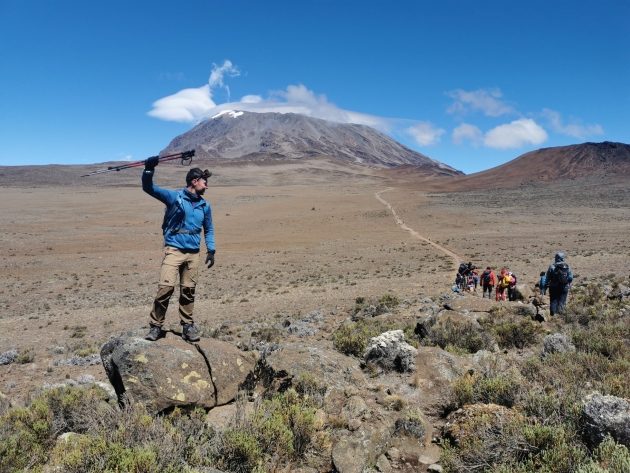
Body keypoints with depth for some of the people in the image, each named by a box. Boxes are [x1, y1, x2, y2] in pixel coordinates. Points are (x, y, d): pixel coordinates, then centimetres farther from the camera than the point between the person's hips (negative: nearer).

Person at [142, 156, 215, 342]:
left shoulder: (205, 205, 12)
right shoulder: (174, 197, -1)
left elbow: (209, 229, 21)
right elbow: (148, 188, -7)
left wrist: (211, 250, 12)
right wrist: (149, 170, -24)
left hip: (193, 253, 4)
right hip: (174, 250, -4)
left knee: (188, 290, 8)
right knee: (166, 287, -14)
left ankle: (187, 325, 22)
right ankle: (155, 326, -1)